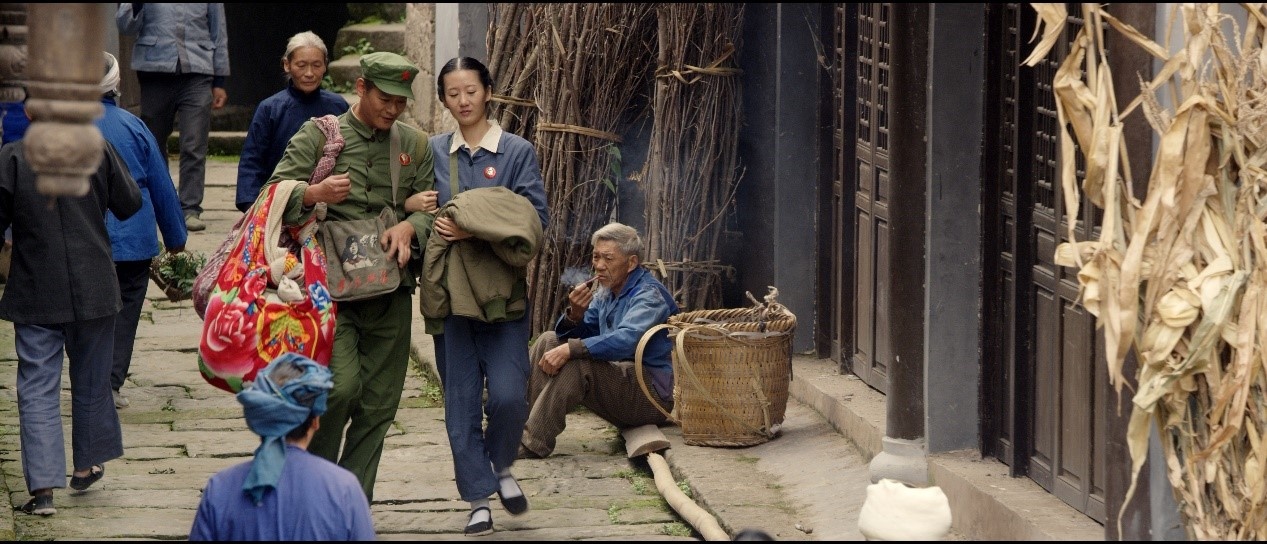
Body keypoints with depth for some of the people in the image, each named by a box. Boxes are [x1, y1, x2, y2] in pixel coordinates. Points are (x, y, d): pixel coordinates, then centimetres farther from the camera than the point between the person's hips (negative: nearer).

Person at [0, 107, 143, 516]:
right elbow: (129, 204, 1)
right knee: (91, 381, 19)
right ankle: (86, 466, 33)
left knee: (37, 389, 1)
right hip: (93, 291, 2)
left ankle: (43, 486, -9)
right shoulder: (98, 150, -7)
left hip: (35, 295, -2)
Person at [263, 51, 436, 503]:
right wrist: (313, 194, -23)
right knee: (342, 385, -20)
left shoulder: (415, 144, 13)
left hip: (390, 288, 4)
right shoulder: (318, 136, 3)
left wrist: (409, 226, -11)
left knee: (379, 402, 2)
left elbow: (431, 205, 12)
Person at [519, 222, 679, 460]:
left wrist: (570, 350, -38)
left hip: (651, 394, -9)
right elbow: (571, 335, 12)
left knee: (576, 364, -32)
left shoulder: (649, 295, -14)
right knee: (549, 340, 6)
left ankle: (533, 444, -31)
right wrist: (575, 314, -11)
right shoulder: (605, 293, 13)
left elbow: (626, 340, -33)